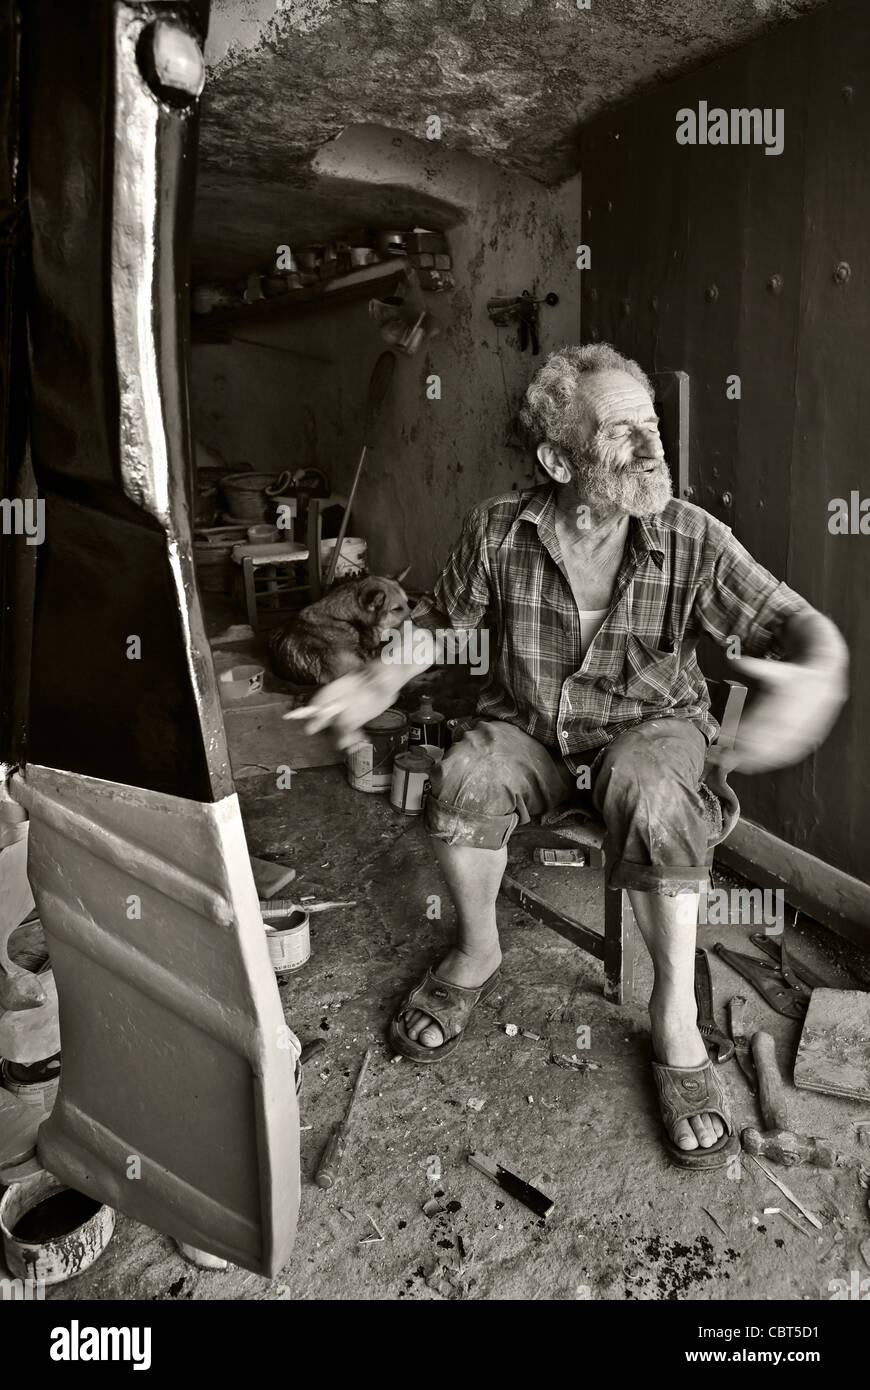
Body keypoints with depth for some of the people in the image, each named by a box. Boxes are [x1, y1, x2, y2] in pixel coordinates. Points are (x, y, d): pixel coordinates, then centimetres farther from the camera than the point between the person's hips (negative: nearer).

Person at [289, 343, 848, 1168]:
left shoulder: (692, 540, -16)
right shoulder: (499, 531, -12)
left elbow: (802, 626, -14)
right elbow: (441, 619, 4)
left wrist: (819, 678, -39)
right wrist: (378, 683, -13)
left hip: (649, 724, -1)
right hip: (527, 726, 2)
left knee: (651, 798, -35)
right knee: (465, 784, -30)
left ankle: (676, 1017, -15)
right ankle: (477, 954, 0)